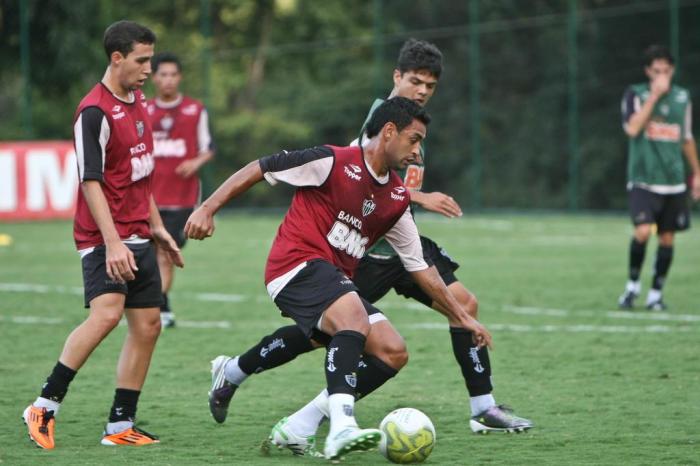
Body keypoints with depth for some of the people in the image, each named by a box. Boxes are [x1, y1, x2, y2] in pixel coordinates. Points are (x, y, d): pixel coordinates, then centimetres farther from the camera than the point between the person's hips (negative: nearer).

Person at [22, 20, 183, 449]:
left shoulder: (139, 104, 14)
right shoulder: (95, 112, -14)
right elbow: (91, 181, -19)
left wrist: (157, 227, 24)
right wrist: (112, 243, -26)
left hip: (138, 236, 9)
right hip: (105, 237, -9)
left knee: (148, 325, 4)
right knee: (106, 313, -26)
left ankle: (121, 426, 9)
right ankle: (46, 406, -18)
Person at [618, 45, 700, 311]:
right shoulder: (636, 94, -2)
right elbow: (632, 128, -20)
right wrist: (654, 95, -19)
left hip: (673, 182, 4)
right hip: (642, 180, -4)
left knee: (667, 239, 4)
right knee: (643, 231, -19)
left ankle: (656, 294, 16)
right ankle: (633, 284, 2)